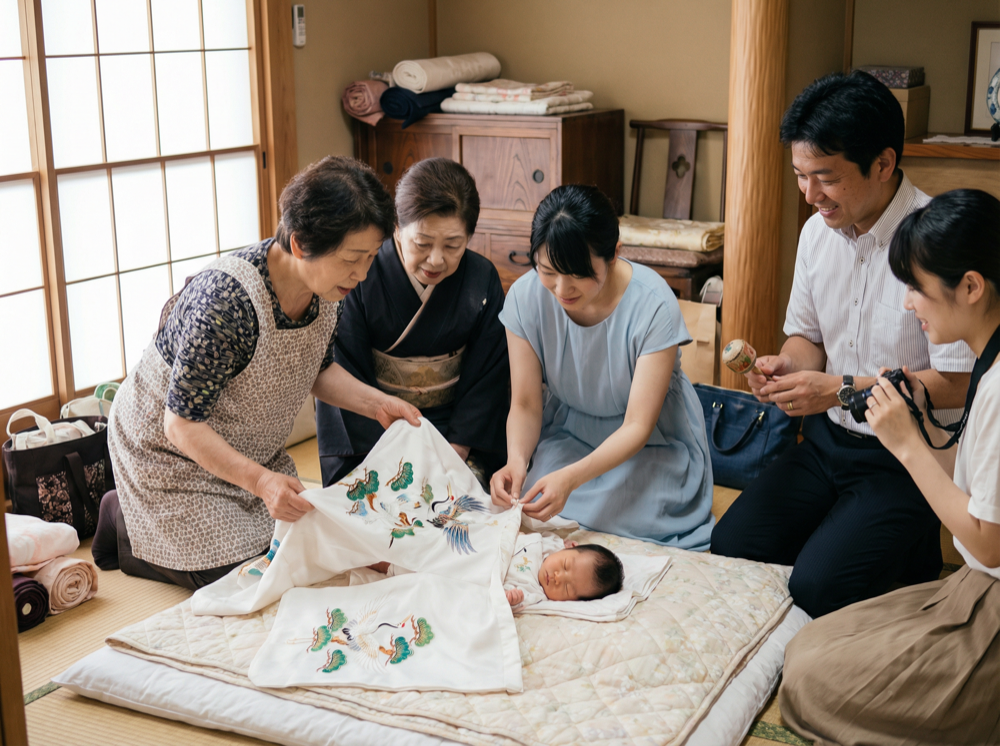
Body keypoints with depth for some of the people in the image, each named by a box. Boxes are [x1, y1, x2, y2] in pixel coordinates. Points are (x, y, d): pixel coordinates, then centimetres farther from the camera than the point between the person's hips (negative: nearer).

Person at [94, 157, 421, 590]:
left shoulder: (325, 286, -15)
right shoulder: (227, 301, -39)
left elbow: (317, 369, 4)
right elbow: (183, 425, -32)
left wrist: (376, 403, -13)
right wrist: (260, 481, -43)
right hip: (169, 451, -7)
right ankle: (123, 525, 17)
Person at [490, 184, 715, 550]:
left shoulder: (653, 306, -26)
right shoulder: (525, 297, -16)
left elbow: (637, 427, -25)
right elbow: (525, 406, -9)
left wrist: (572, 477, -42)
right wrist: (516, 460, -32)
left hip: (651, 442, -2)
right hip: (567, 433, 3)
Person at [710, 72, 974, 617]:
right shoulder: (818, 230, 2)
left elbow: (956, 383, -20)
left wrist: (842, 389, -22)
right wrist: (785, 366, -8)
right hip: (829, 439, 7)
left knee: (817, 587, -21)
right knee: (729, 549, -6)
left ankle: (909, 555, 10)